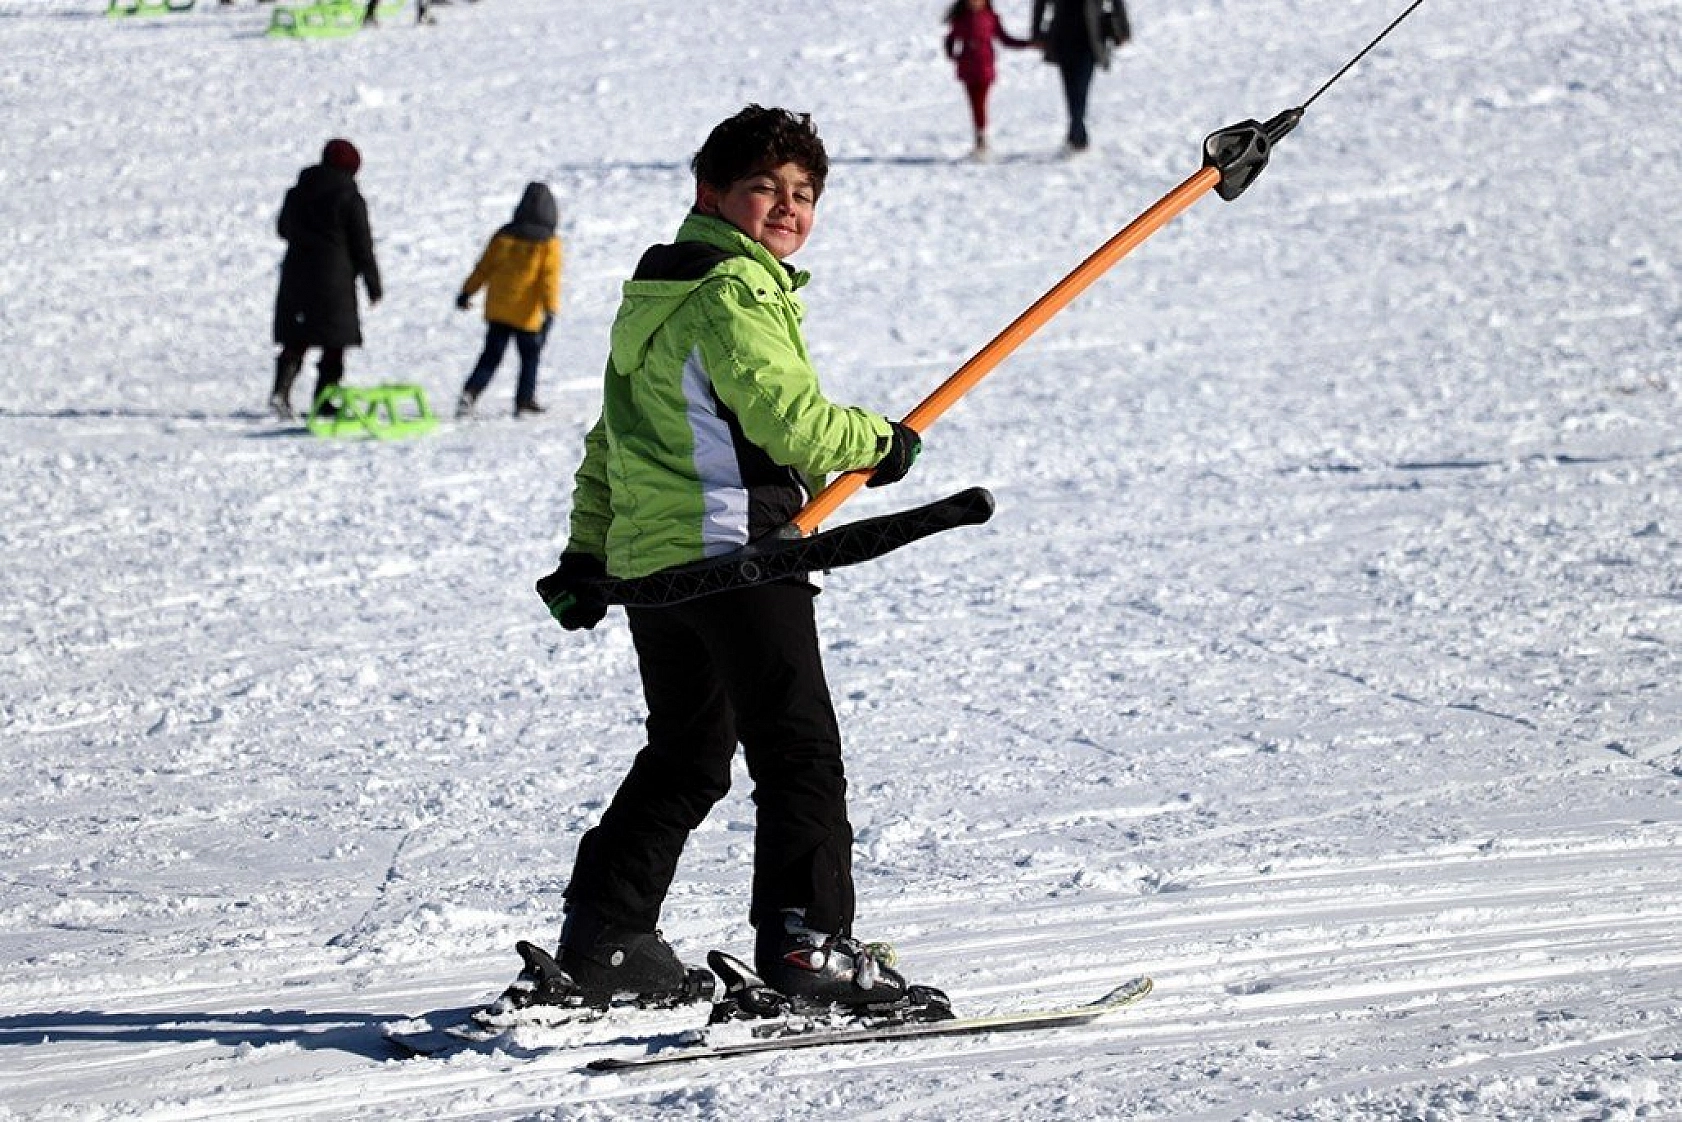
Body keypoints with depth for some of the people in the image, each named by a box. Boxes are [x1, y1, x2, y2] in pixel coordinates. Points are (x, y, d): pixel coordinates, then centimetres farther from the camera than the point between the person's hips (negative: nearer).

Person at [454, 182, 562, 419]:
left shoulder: (504, 236, 1)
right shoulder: (549, 243, -9)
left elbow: (483, 267, 6)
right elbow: (550, 277, -16)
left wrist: (467, 292, 16)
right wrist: (550, 308, -18)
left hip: (498, 310, 3)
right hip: (528, 314, -3)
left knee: (491, 356, 9)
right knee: (531, 356, 15)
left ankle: (470, 393, -9)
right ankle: (524, 400, 15)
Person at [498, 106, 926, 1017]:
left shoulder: (656, 295, 20)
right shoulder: (736, 291, -11)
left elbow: (610, 440, 24)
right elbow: (787, 415, -18)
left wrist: (586, 552, 28)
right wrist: (880, 442, -1)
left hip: (649, 557, 10)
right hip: (737, 552, -10)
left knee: (683, 760, 16)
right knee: (800, 750, -6)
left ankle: (603, 942, 15)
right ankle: (806, 937, -12)